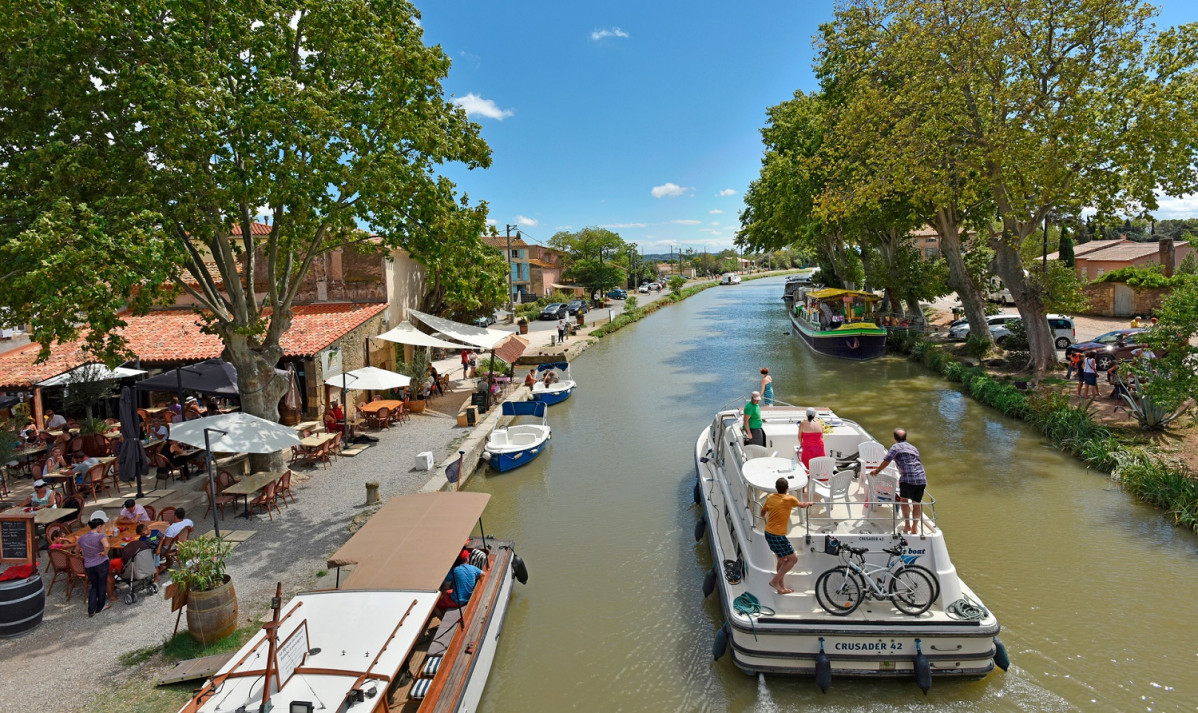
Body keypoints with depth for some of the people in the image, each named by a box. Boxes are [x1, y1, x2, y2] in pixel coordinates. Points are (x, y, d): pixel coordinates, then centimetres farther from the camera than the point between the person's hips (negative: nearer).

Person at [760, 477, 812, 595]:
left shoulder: (770, 497, 3)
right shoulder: (790, 499, -13)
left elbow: (762, 513, 17)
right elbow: (802, 505, 10)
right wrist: (809, 503, 33)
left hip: (768, 533, 7)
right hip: (778, 536, -7)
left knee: (782, 560, 20)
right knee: (793, 559, 7)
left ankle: (781, 586, 28)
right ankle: (775, 581, 4)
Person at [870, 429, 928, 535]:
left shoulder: (896, 447, 3)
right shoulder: (914, 448, 25)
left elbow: (886, 461, -5)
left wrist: (877, 471, 8)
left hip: (908, 478, -5)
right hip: (922, 479, 5)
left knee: (904, 500, 14)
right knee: (917, 503, 16)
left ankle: (907, 525, 13)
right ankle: (914, 527, 20)